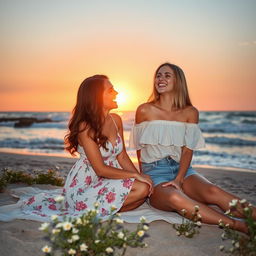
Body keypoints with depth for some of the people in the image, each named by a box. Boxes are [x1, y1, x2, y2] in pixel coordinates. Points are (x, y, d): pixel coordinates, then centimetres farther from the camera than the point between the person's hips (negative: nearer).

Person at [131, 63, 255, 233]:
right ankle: (238, 226, -37)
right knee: (175, 198, -36)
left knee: (212, 191, -30)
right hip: (154, 172, -2)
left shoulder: (190, 112, 5)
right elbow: (140, 148, 8)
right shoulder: (145, 111, 2)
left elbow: (188, 149, -1)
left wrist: (179, 179, -14)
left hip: (182, 169, 2)